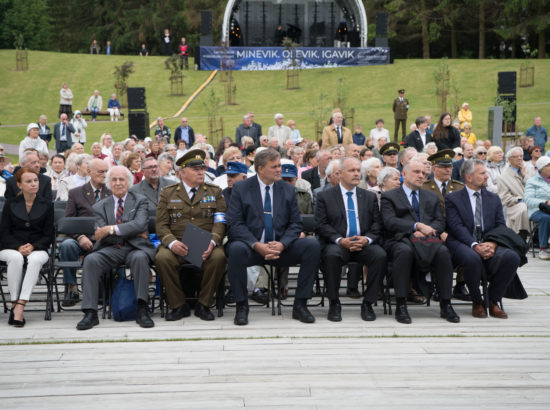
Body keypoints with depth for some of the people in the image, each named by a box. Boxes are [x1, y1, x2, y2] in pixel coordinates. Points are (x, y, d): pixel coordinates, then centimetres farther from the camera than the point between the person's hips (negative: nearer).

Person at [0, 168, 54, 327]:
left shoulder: (46, 205, 9)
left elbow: (48, 235, 6)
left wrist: (32, 247, -13)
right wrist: (19, 247, -15)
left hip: (37, 249, 0)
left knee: (35, 259, -36)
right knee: (16, 258, -37)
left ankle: (20, 307, -43)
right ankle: (14, 304, -32)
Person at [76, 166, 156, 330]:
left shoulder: (140, 201, 12)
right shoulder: (100, 206, 16)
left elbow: (140, 224, -8)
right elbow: (102, 235, 3)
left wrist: (112, 229, -14)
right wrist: (131, 232, -5)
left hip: (134, 248, -1)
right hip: (111, 250, 2)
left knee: (140, 258, -36)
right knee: (91, 260, -29)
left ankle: (142, 310, -33)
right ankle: (90, 313, -29)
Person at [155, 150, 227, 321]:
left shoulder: (215, 192, 15)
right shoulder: (168, 193, 13)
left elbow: (220, 223, 4)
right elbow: (161, 225, 5)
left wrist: (212, 242, -17)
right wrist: (172, 243, -17)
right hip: (177, 244, 0)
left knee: (219, 257, -33)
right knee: (162, 258, -32)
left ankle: (203, 305, -13)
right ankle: (179, 306, -14)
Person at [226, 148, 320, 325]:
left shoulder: (288, 190, 10)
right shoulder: (241, 188, 1)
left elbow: (295, 224, 6)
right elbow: (234, 224, -7)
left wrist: (282, 244, -14)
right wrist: (257, 246, -20)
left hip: (280, 248, 3)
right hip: (251, 247, -3)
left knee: (312, 245, -22)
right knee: (236, 249, -36)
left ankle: (300, 305, -13)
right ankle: (241, 307, -18)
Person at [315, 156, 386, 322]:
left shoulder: (370, 197, 18)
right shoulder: (325, 196, 9)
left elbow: (377, 224, 10)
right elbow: (321, 225, 0)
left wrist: (367, 239, -12)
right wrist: (340, 240, -17)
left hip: (364, 245, 2)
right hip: (337, 244, -2)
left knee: (380, 255, -29)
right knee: (331, 255, -36)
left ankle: (367, 303, -16)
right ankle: (334, 304, -18)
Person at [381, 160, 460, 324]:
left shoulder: (432, 197, 28)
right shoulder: (389, 196, 14)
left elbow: (440, 222, 15)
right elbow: (390, 222, -3)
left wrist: (425, 231, -8)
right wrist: (417, 226, -14)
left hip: (427, 240, 3)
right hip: (401, 239, -3)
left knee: (443, 251, -31)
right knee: (405, 251, -39)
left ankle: (445, 305, -25)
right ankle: (401, 306, -33)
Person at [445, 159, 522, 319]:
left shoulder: (494, 198, 20)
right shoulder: (453, 199, 6)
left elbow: (501, 226, 9)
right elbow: (457, 227, -7)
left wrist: (492, 244, -12)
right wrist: (475, 246, -23)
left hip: (489, 245, 4)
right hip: (463, 244, -4)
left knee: (512, 257, -27)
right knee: (472, 258, -38)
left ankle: (493, 301, -9)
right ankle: (477, 302, -14)